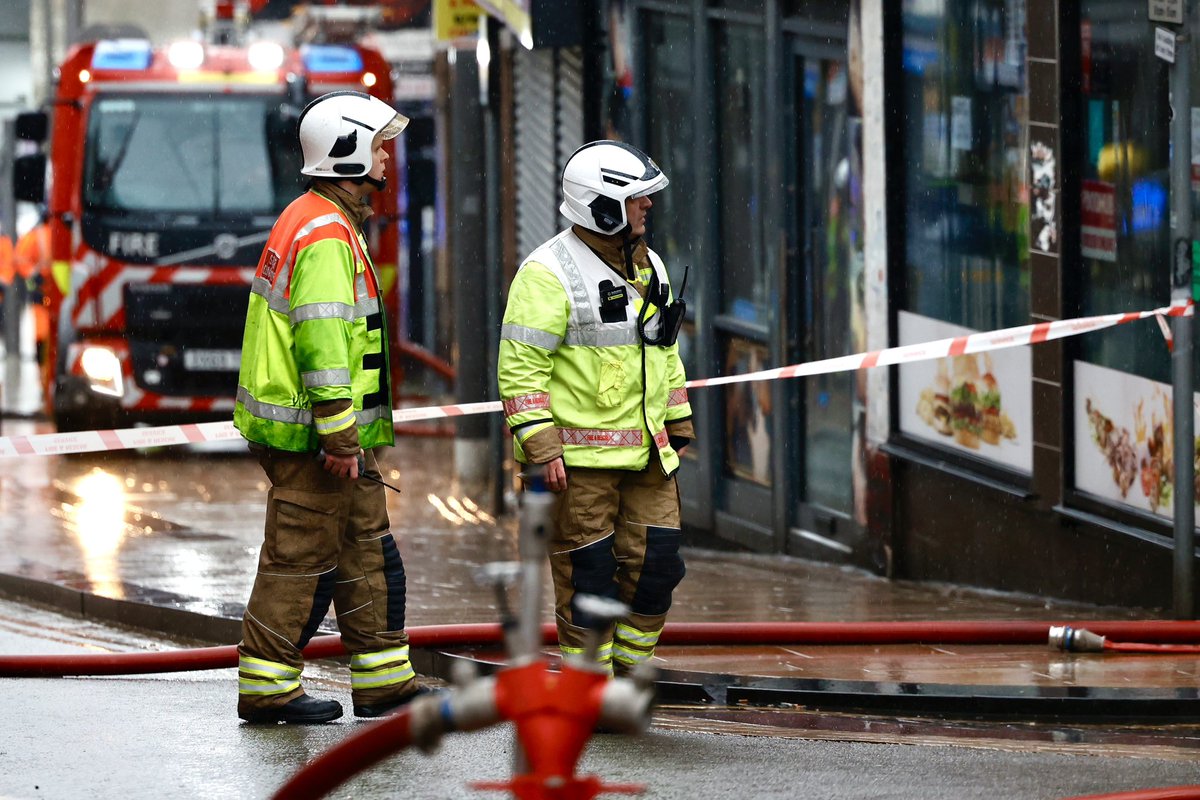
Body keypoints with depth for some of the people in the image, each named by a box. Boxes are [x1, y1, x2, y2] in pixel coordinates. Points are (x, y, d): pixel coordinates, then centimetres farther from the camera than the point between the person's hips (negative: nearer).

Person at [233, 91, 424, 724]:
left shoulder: (315, 222, 17)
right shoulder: (326, 235, -17)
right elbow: (322, 341, -24)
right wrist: (341, 437, -24)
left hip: (331, 433, 11)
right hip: (311, 433, -11)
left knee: (367, 551, 13)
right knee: (301, 557, -4)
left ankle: (385, 683, 17)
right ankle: (266, 688, 1)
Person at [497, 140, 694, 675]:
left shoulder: (648, 267, 15)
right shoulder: (549, 274, -11)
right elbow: (520, 366, -15)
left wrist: (678, 431, 20)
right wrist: (542, 448, -20)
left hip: (645, 452, 7)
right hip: (579, 458, -7)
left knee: (657, 565, 4)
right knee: (588, 575, -3)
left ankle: (627, 674, 18)